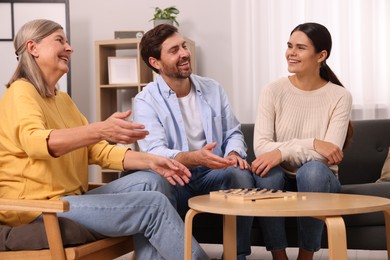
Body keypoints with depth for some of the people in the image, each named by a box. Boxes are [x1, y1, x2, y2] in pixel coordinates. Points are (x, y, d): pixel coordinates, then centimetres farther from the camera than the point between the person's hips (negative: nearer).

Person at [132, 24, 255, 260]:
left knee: (241, 174, -29)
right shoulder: (146, 101, -5)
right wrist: (194, 158, -38)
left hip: (214, 175, 4)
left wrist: (234, 154, -11)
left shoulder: (213, 89, 10)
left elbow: (233, 132, 14)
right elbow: (154, 152, -19)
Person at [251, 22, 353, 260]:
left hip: (319, 180, -1)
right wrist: (311, 145, -26)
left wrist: (283, 152, -29)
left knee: (312, 169, -34)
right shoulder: (273, 91, -5)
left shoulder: (340, 97, -7)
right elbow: (260, 147, -16)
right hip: (281, 180, 1)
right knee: (267, 170, -32)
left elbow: (330, 153, -17)